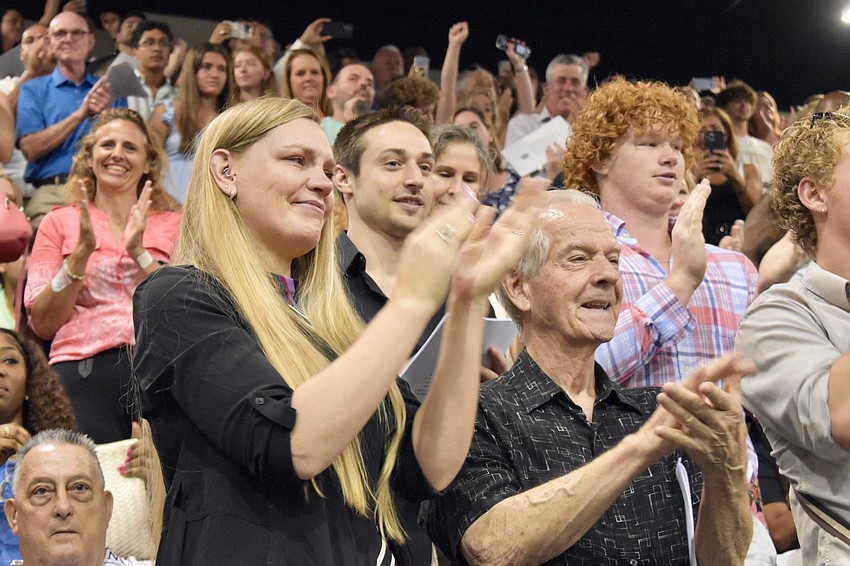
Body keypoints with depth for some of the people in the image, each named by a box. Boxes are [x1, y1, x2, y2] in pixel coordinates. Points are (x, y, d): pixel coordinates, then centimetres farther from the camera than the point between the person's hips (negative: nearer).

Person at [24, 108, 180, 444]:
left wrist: (139, 252, -6)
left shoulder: (172, 224, 17)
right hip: (83, 372, 0)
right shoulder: (59, 223, 16)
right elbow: (42, 324, 6)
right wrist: (82, 251, -4)